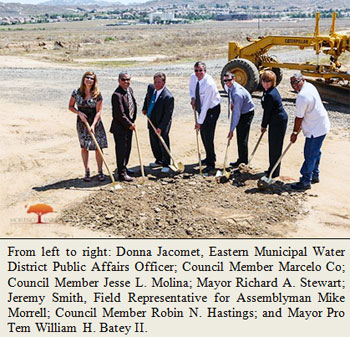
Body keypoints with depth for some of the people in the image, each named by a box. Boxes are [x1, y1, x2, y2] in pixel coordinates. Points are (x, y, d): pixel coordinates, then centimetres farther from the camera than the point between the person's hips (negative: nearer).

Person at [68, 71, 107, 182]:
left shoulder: (97, 94, -8)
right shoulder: (76, 93, -3)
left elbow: (98, 111, -9)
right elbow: (70, 106, 7)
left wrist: (93, 125, -19)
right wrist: (79, 113, -11)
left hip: (95, 123, -1)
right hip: (82, 123, 1)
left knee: (98, 147, -1)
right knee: (84, 147, 6)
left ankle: (100, 171, 11)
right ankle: (87, 172, 15)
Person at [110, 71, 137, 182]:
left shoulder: (130, 90, 7)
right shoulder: (117, 95, -22)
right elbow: (120, 114, -23)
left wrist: (132, 122, 11)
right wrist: (129, 124, -14)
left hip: (129, 125, 9)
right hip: (120, 127, -9)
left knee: (127, 149, 18)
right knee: (121, 150, -1)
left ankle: (123, 168, 35)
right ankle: (122, 174, 7)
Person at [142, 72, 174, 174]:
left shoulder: (168, 97, -26)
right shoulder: (151, 87, -4)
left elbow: (167, 115, -23)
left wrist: (160, 127, -24)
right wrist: (144, 108, 14)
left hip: (162, 124, -7)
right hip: (151, 122, 7)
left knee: (163, 144, 1)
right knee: (154, 143, 18)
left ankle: (166, 164, 16)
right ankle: (159, 161, 37)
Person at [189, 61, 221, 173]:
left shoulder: (209, 84, -31)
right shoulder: (193, 77, -9)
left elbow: (206, 105, -29)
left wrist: (199, 122, -26)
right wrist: (192, 97, -6)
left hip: (212, 109, -7)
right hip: (201, 108, 7)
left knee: (208, 135, -12)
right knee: (203, 133, 13)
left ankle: (211, 164, -4)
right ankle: (210, 157, 32)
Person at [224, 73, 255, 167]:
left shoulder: (237, 93, -34)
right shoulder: (229, 87, -6)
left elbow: (237, 113, -32)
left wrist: (231, 130, -30)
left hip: (247, 113, -9)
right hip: (240, 112, 9)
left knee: (242, 138, -7)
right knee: (239, 137, 13)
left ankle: (243, 162, 3)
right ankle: (241, 160, 22)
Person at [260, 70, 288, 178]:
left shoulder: (270, 94, -24)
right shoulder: (267, 91, 7)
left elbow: (267, 112, -17)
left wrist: (264, 125, -5)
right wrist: (265, 124, 16)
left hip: (279, 122, -10)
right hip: (275, 121, 10)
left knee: (275, 147, -2)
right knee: (272, 145, 17)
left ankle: (274, 172, 9)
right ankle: (272, 169, 30)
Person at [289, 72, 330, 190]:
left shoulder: (302, 96, -25)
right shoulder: (310, 86, 6)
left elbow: (299, 117, -18)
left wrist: (294, 133, -6)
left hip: (315, 130, -10)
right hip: (322, 125, 10)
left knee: (310, 155, -3)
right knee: (315, 152, 22)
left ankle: (306, 181, 5)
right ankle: (315, 175, 36)